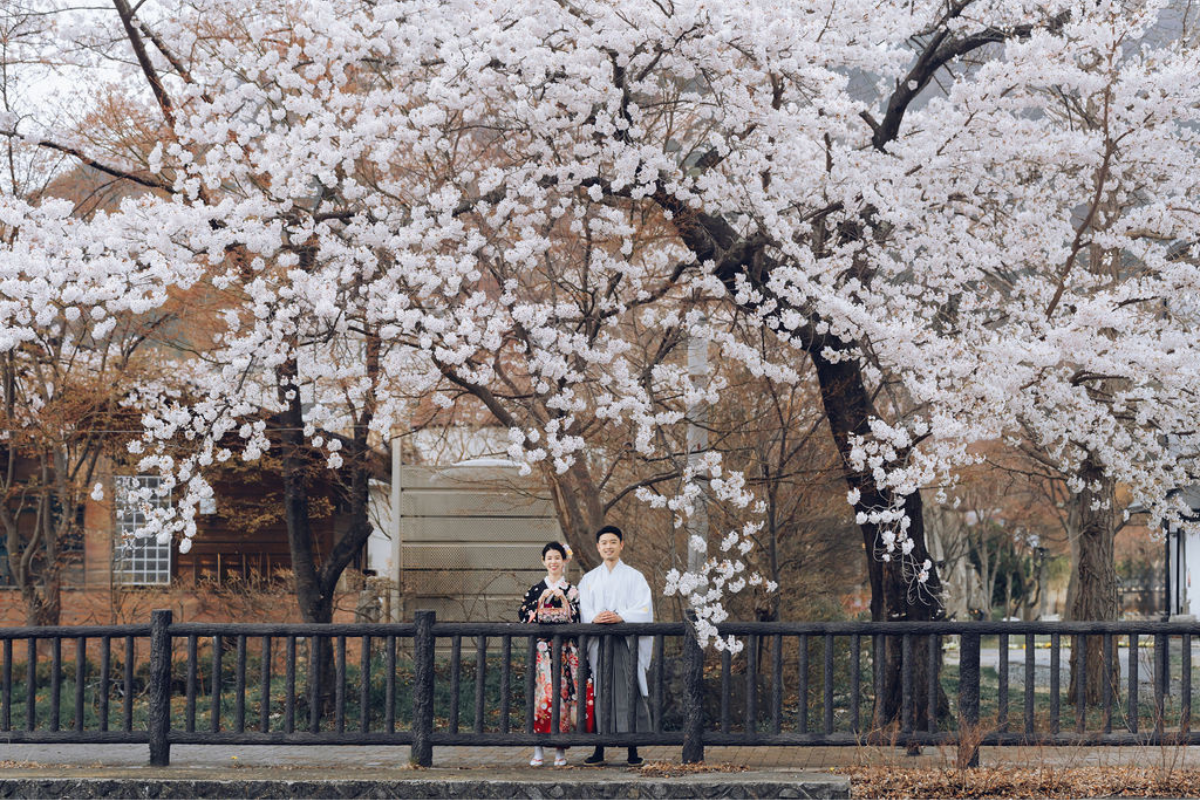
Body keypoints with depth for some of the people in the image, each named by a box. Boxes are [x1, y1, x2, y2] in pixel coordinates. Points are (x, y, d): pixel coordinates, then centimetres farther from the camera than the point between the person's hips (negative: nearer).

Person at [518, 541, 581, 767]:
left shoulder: (572, 591, 8)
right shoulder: (535, 590, 10)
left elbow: (576, 620, 0)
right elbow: (525, 617, 1)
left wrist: (563, 599, -11)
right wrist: (542, 600, -10)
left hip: (565, 651, 0)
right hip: (541, 650, 0)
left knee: (562, 694, -4)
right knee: (542, 694, -8)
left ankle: (560, 750, 1)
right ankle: (538, 749, -5)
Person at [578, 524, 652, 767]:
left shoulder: (634, 577, 9)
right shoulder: (589, 579, 16)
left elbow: (644, 608, -2)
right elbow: (583, 609, 7)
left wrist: (620, 617, -19)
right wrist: (595, 618, -16)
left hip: (626, 643, -2)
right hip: (598, 642, 2)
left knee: (629, 693, -6)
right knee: (600, 694, -1)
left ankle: (633, 751, -4)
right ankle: (599, 750, 2)